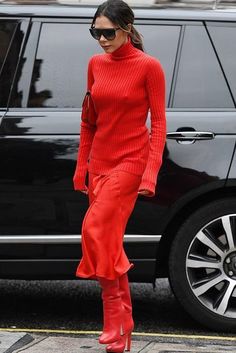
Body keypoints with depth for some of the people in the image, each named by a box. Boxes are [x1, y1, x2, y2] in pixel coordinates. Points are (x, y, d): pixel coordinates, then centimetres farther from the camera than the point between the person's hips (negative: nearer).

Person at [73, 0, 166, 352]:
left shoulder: (148, 67, -8)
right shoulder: (96, 64, 8)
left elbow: (158, 123, -9)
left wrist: (151, 172, -17)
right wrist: (82, 166, 12)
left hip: (131, 160, -6)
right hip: (99, 162, 6)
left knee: (96, 229, -20)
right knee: (109, 240, 7)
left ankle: (114, 317, -11)